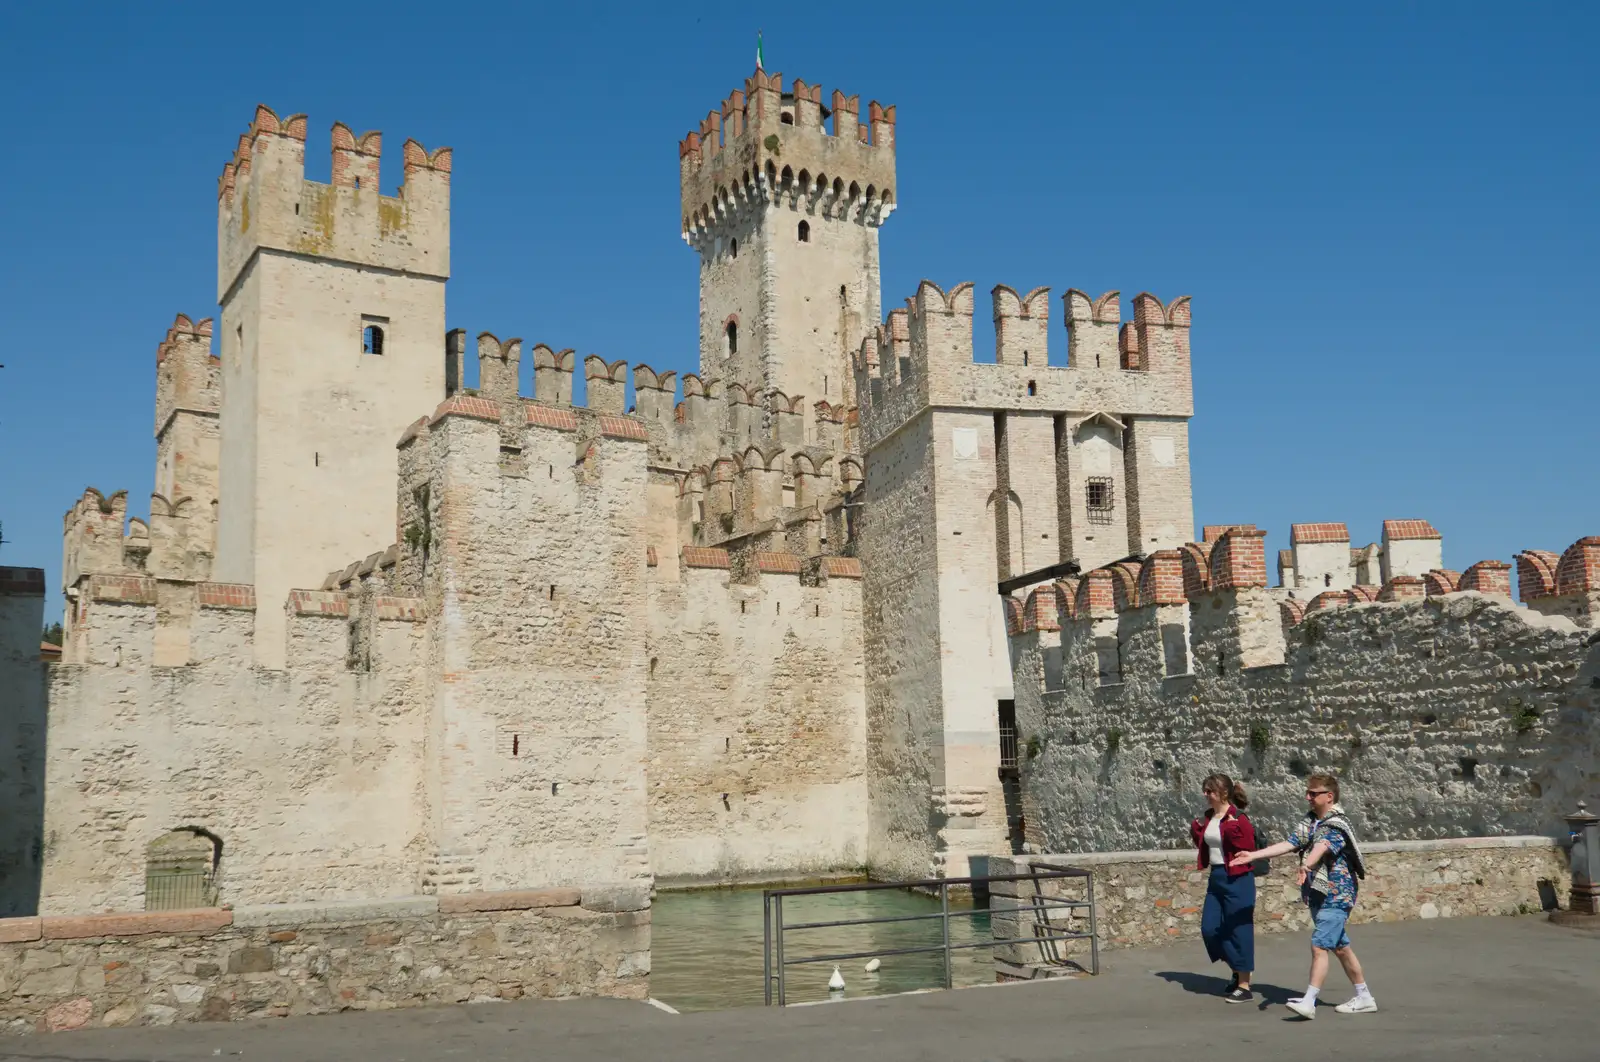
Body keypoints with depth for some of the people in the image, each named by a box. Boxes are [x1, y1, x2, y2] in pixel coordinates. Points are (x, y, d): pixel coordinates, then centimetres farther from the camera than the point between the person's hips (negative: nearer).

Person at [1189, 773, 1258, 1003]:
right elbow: (1203, 844, 18)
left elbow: (1248, 848, -21)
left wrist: (1233, 830, -29)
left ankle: (1244, 986, 9)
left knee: (1238, 931, -1)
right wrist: (1197, 830, 2)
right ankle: (1236, 971, 28)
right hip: (1215, 877, 9)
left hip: (1237, 880, -9)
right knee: (1209, 928, 9)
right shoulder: (1208, 817, 9)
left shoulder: (1238, 819, -15)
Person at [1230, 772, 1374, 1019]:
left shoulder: (1338, 825, -16)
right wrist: (1253, 855, -4)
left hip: (1335, 896, -9)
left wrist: (1305, 866, -54)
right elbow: (1288, 844, 3)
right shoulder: (1309, 822, 9)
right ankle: (1364, 997, 28)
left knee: (1319, 946, -14)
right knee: (1340, 947, 16)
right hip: (1318, 894, 9)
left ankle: (1308, 1002, -15)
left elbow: (1322, 847, -35)